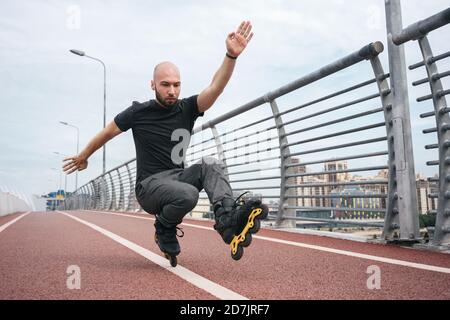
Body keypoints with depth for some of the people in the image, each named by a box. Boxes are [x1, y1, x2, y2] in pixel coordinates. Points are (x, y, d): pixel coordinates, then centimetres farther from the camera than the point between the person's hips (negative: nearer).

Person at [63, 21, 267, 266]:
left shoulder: (187, 108, 2)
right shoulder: (139, 112, -4)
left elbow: (215, 88, -17)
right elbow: (106, 133, 12)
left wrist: (231, 56, -33)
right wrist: (83, 157, 25)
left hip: (177, 178, 4)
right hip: (149, 186, -4)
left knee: (209, 165, -24)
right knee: (188, 195, -33)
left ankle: (228, 220, -42)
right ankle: (164, 230, -3)